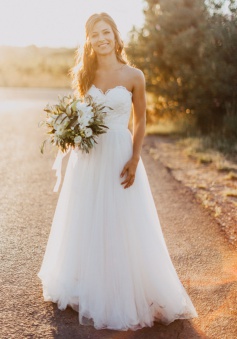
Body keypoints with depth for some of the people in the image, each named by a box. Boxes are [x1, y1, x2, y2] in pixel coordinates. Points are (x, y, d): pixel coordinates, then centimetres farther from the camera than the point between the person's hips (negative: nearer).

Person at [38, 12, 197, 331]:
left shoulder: (133, 76, -4)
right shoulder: (85, 75, 4)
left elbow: (140, 122, -1)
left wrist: (134, 159, -10)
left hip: (119, 156, -3)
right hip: (88, 158, 4)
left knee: (122, 227, 2)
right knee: (86, 225, 12)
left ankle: (125, 294, 20)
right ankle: (88, 287, 32)